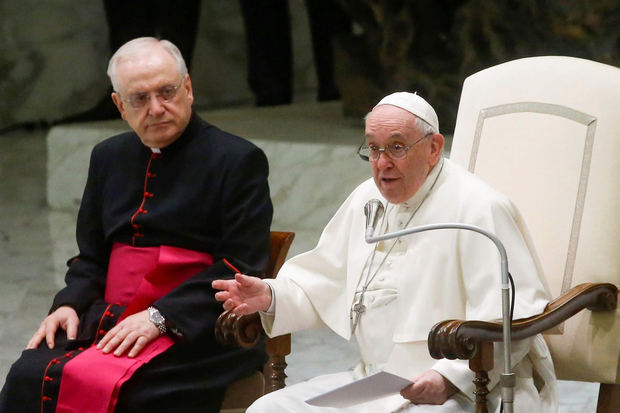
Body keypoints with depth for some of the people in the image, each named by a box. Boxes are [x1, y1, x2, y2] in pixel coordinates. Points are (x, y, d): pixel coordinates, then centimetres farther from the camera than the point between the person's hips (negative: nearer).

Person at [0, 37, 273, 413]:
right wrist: (70, 304, 2)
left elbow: (242, 266, -8)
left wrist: (160, 317, -17)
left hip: (194, 331, -5)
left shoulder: (239, 160, 0)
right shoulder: (109, 157, 19)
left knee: (99, 383, -32)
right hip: (109, 321, 5)